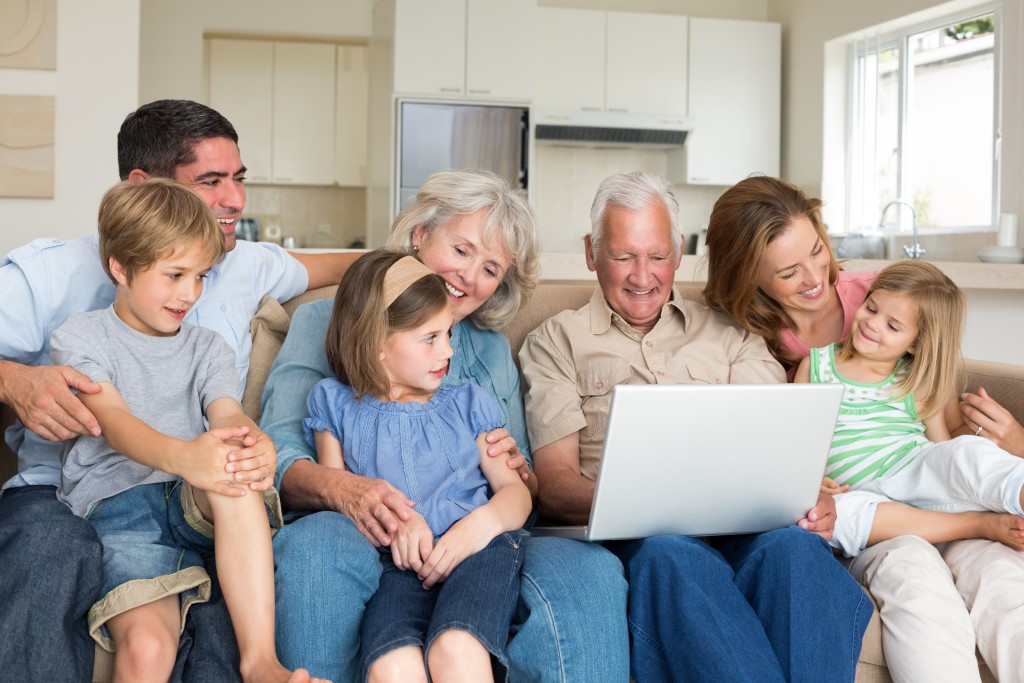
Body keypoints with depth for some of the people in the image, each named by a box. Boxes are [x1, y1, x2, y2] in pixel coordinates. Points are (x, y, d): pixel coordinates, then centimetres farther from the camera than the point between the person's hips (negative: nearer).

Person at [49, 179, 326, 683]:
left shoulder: (207, 348, 19)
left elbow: (227, 415, 1)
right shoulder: (79, 338, 6)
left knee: (234, 471, -35)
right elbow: (113, 420, -12)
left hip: (197, 506, 3)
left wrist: (251, 444, -27)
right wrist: (179, 455, -35)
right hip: (114, 507, -3)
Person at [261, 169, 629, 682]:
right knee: (315, 544, -38)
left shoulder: (493, 351, 24)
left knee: (590, 568, -29)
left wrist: (519, 470, -4)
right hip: (363, 541, -2)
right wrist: (338, 487, -26)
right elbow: (276, 453, -3)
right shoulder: (324, 323, 12)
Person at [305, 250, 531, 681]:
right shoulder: (335, 403, 21)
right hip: (394, 563, -1)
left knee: (455, 647, -36)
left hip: (476, 549, 1)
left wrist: (484, 522, -9)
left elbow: (516, 490, 15)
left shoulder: (468, 403, 23)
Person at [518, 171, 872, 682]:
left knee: (792, 544, -33)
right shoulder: (555, 343, 17)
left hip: (743, 527, 2)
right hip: (635, 538, -2)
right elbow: (554, 484, 4)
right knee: (670, 553, -37)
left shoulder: (729, 334, 24)